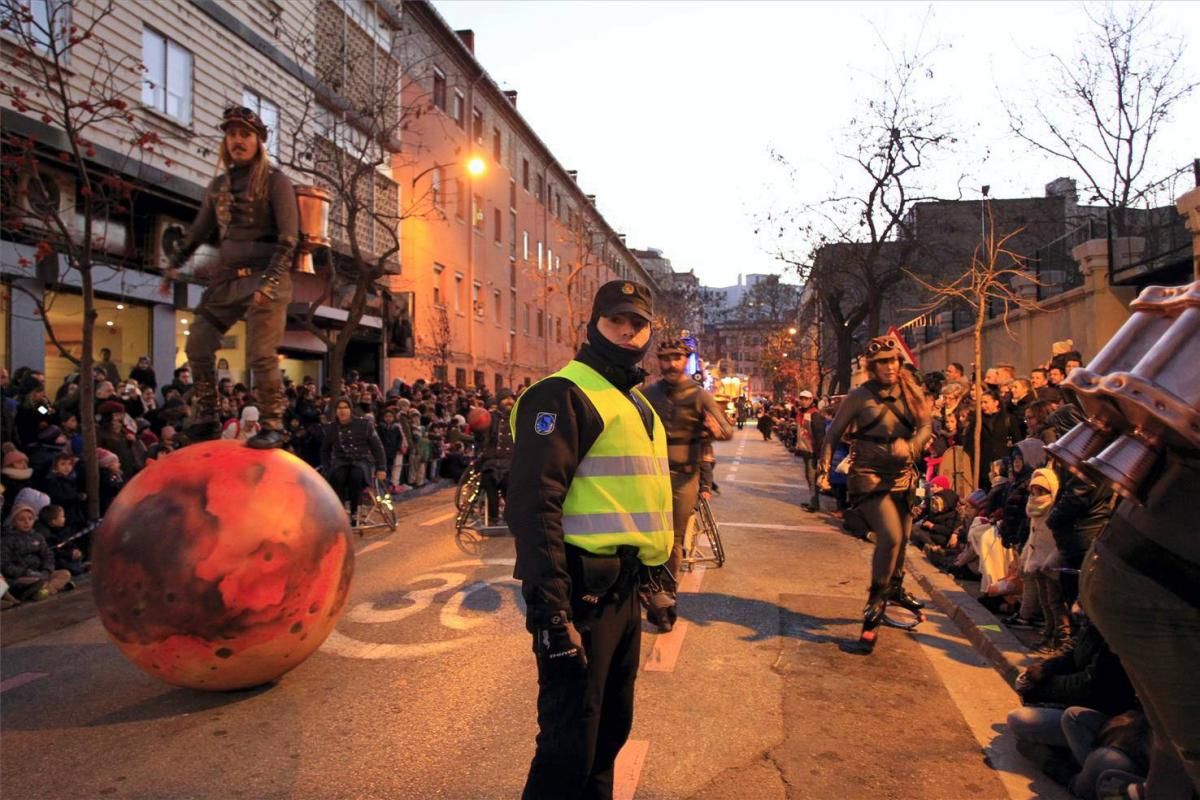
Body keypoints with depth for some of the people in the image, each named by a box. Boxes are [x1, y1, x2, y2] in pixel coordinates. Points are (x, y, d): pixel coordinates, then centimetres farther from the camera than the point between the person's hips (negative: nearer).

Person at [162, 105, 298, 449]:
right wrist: (174, 264, 18)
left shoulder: (275, 181, -2)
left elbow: (289, 237, -11)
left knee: (260, 356, -13)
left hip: (265, 278, -7)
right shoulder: (220, 184, 16)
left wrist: (269, 281, -21)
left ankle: (273, 426, -3)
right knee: (198, 345, 3)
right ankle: (207, 418, 15)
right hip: (228, 277, 7)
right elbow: (198, 230, 25)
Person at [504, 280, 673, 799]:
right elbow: (533, 502, -22)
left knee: (611, 725, 22)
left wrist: (659, 572, 25)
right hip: (581, 588, -9)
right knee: (570, 742, -1)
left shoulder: (636, 402, 17)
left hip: (622, 585, 9)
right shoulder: (564, 394, -13)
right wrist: (549, 610, -26)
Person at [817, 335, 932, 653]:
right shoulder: (860, 396, -6)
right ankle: (874, 606, -5)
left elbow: (925, 427, -2)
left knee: (902, 538, 13)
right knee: (890, 537, -20)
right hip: (869, 476, -5)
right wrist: (823, 469, -13)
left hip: (902, 476, 5)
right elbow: (833, 433, -4)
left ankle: (895, 587, 41)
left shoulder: (911, 392, 4)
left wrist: (910, 446, -23)